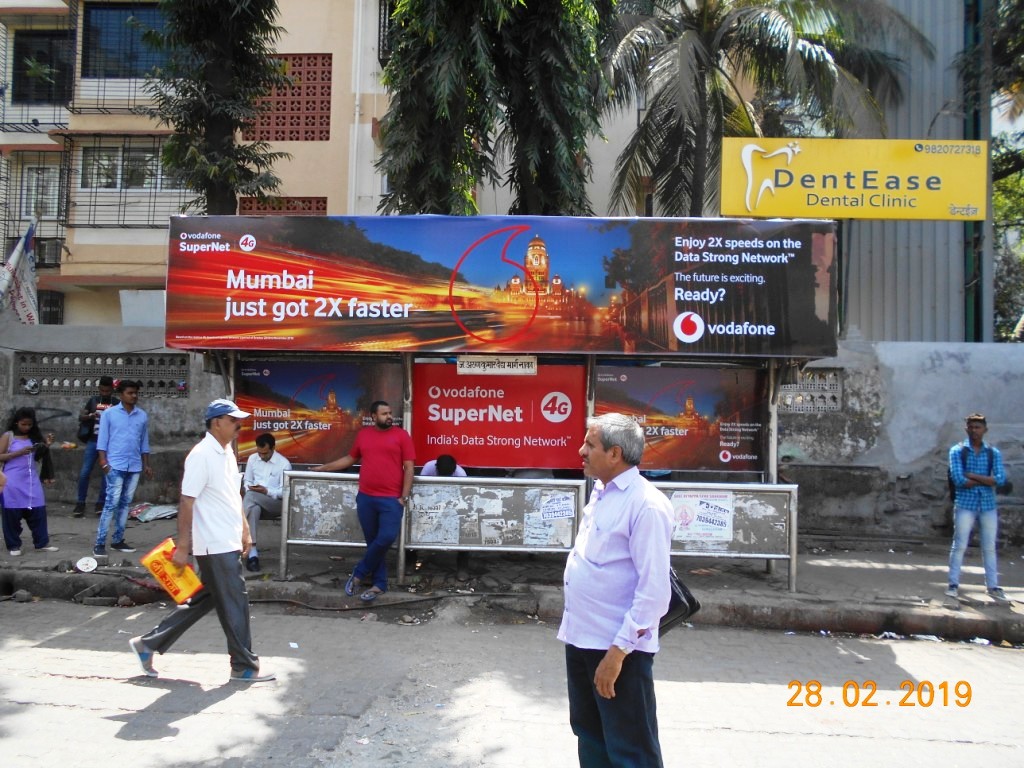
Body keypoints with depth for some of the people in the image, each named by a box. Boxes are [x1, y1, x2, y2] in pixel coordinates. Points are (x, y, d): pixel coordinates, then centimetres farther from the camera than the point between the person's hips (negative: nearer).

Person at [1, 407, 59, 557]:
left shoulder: (34, 437, 10)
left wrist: (46, 446, -2)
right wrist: (19, 452, -19)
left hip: (31, 481, 4)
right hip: (13, 483, -4)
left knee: (38, 511, 4)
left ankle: (41, 543, 11)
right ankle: (13, 546, 14)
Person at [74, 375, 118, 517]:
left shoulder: (117, 404, 2)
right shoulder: (93, 400, 7)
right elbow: (80, 417, 6)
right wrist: (90, 416, -15)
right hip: (93, 441, 1)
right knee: (84, 472, -3)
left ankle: (101, 502, 10)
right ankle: (81, 503, 8)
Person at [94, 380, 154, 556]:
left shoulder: (142, 416, 9)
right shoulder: (109, 413, 0)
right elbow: (103, 439, -1)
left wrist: (146, 464, 12)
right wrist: (103, 461, -9)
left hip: (135, 466, 4)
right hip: (115, 465, -4)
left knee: (125, 503, 9)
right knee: (111, 503, -8)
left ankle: (118, 540, 16)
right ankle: (100, 543, -4)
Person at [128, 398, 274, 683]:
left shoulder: (227, 453, 12)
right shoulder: (202, 455, -17)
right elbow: (186, 502, -18)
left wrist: (244, 530, 19)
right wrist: (182, 547, -18)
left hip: (228, 543, 10)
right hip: (215, 546, -10)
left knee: (204, 600, 17)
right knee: (234, 604, 0)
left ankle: (149, 644, 27)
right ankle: (245, 666, 13)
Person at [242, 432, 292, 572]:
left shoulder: (284, 463, -6)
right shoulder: (252, 459, 10)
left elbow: (285, 492, -7)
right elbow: (247, 481, 18)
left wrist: (266, 491, -20)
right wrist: (249, 487, -6)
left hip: (276, 503, -4)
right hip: (255, 502, 4)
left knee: (250, 497, -34)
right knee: (254, 508, -35)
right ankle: (253, 554, -40)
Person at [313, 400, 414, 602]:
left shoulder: (401, 435, 1)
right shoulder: (363, 434, 11)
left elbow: (408, 468, -1)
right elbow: (350, 459, 24)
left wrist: (404, 496, -8)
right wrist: (324, 467, 24)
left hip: (391, 499, -3)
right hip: (365, 497, 3)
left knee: (386, 538, -15)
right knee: (373, 541, 6)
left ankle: (359, 573, 6)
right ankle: (379, 584, 16)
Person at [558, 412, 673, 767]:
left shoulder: (646, 504, -19)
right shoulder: (600, 493, 8)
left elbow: (654, 591, -22)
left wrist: (618, 651, -22)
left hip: (617, 646, -8)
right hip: (580, 638, 9)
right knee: (589, 733, 22)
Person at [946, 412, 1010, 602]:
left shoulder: (994, 453, 5)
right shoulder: (957, 451, -2)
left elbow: (1001, 479, -8)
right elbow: (958, 480, -13)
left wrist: (972, 475, -14)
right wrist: (986, 481, -7)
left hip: (988, 505, 3)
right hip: (965, 505, -2)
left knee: (990, 547, 9)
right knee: (959, 546, 1)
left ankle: (993, 587, 18)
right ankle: (953, 584, 9)